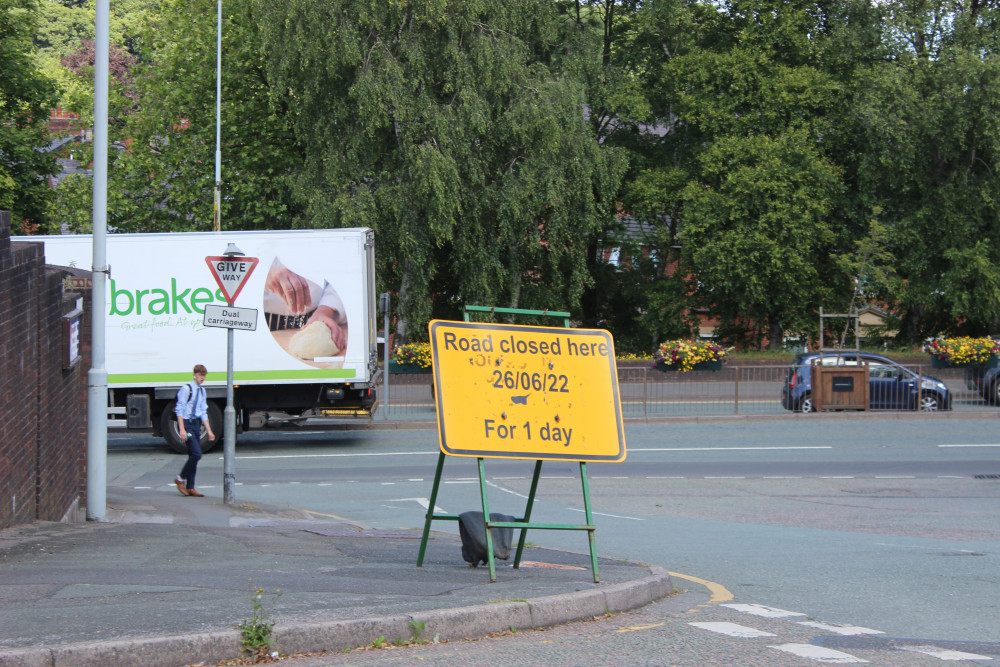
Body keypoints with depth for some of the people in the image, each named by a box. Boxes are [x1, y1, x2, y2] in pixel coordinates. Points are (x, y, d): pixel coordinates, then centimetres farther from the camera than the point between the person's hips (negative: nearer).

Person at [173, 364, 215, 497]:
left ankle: (190, 487, 12)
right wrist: (182, 430, -18)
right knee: (196, 454, -16)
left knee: (194, 456, 6)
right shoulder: (186, 389, -9)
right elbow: (180, 410, -12)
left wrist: (209, 431, 16)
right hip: (186, 423, -8)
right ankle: (181, 479, 1)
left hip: (196, 424, 8)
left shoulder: (202, 391, 14)